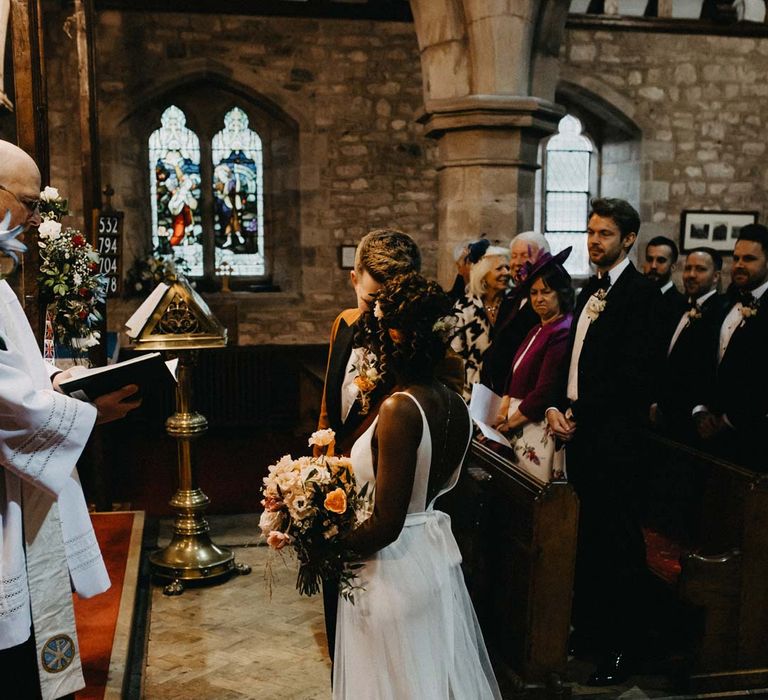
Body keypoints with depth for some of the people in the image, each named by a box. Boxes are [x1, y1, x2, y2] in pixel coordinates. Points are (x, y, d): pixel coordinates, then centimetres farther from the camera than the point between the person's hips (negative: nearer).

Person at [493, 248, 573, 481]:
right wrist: (504, 410, -3)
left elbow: (546, 392, -20)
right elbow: (515, 375, 14)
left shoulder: (562, 333, -15)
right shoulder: (537, 330, 15)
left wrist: (509, 423, -9)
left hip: (539, 429, -9)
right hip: (517, 425, 9)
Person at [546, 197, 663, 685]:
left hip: (615, 435, -8)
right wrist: (558, 406, 1)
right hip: (580, 429, 8)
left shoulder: (642, 292, -11)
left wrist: (579, 415, -14)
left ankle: (623, 649, 15)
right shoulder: (591, 291, 15)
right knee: (587, 536, 16)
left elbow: (632, 372, -18)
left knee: (619, 541, 2)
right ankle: (587, 631, 30)